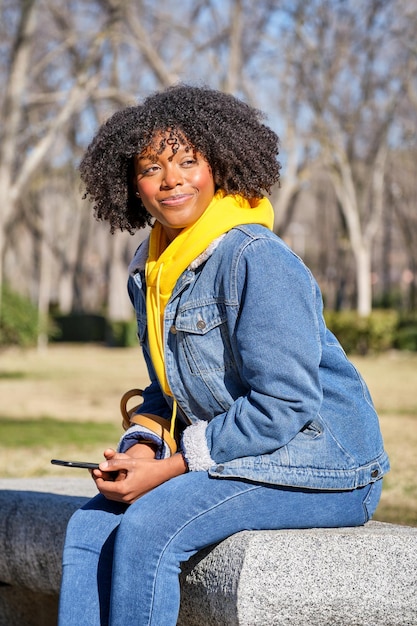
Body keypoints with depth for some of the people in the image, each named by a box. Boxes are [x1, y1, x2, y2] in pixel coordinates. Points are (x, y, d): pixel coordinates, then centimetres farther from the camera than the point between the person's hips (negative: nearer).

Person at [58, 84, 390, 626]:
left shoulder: (257, 261, -19)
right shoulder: (150, 270, 8)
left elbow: (283, 404, -22)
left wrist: (169, 468, -19)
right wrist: (140, 445, -3)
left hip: (319, 467, -8)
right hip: (231, 457, 9)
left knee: (147, 527, -26)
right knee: (89, 526, -4)